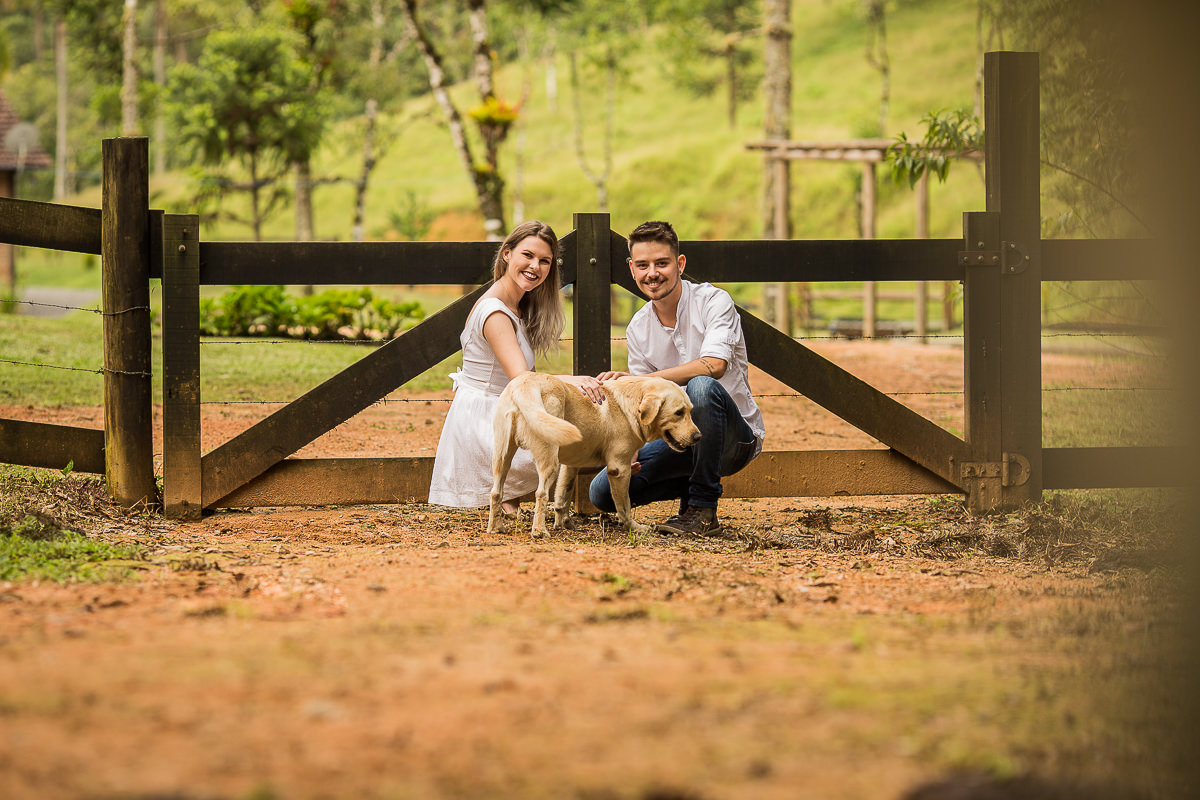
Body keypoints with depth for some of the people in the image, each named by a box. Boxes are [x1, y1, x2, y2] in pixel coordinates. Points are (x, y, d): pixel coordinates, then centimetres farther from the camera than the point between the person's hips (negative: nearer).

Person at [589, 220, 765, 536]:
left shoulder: (713, 301, -13)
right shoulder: (638, 329, 4)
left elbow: (714, 366, -31)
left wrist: (635, 381, -35)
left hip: (735, 437, -5)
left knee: (701, 387, -38)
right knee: (602, 492, -13)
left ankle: (703, 510, -26)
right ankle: (692, 486, 12)